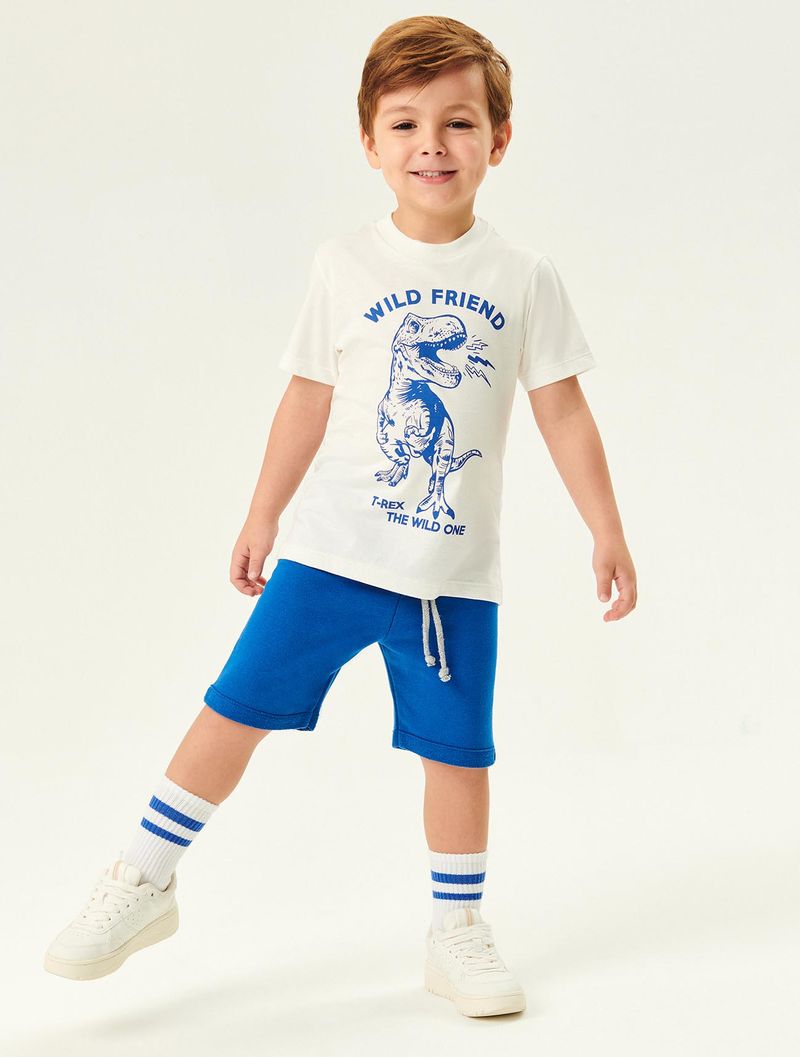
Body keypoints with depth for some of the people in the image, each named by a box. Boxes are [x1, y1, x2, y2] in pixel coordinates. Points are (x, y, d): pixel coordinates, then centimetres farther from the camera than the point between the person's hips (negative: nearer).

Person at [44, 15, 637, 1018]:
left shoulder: (523, 278, 0)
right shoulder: (346, 266, 0)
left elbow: (563, 412, 4)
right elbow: (308, 400, 6)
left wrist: (607, 532, 1)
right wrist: (261, 519, 9)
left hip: (456, 569, 1)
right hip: (333, 549, 0)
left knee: (458, 745, 6)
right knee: (238, 703, -1)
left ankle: (457, 931, 23)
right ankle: (145, 881, 15)